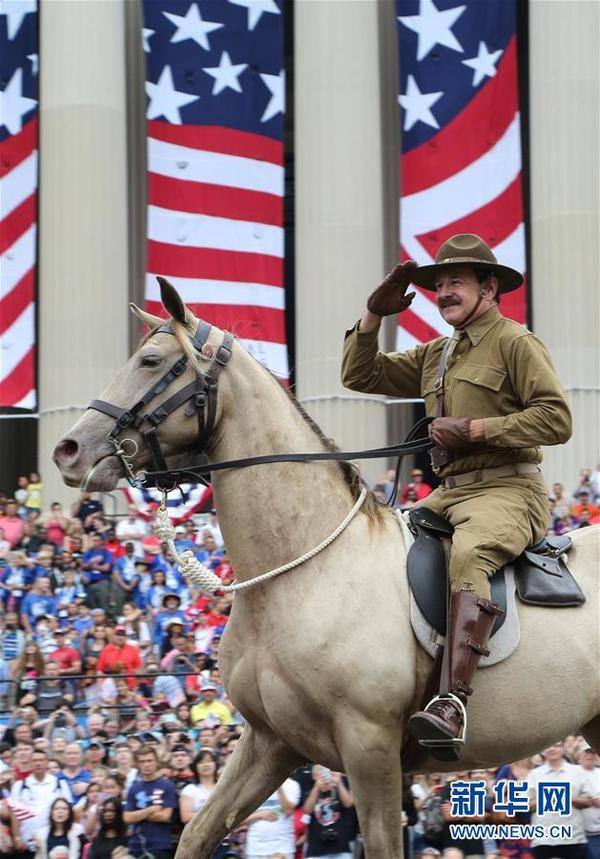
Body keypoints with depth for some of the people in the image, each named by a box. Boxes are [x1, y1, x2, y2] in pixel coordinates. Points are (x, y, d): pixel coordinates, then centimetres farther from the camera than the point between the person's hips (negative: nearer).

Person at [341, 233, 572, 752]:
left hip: (507, 490, -9)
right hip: (448, 494, 9)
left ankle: (453, 703, -52)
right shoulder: (433, 356, 21)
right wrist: (374, 316, 10)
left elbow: (556, 420, -13)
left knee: (467, 554, -38)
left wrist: (474, 429, -16)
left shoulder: (515, 343, -2)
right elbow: (361, 378, 23)